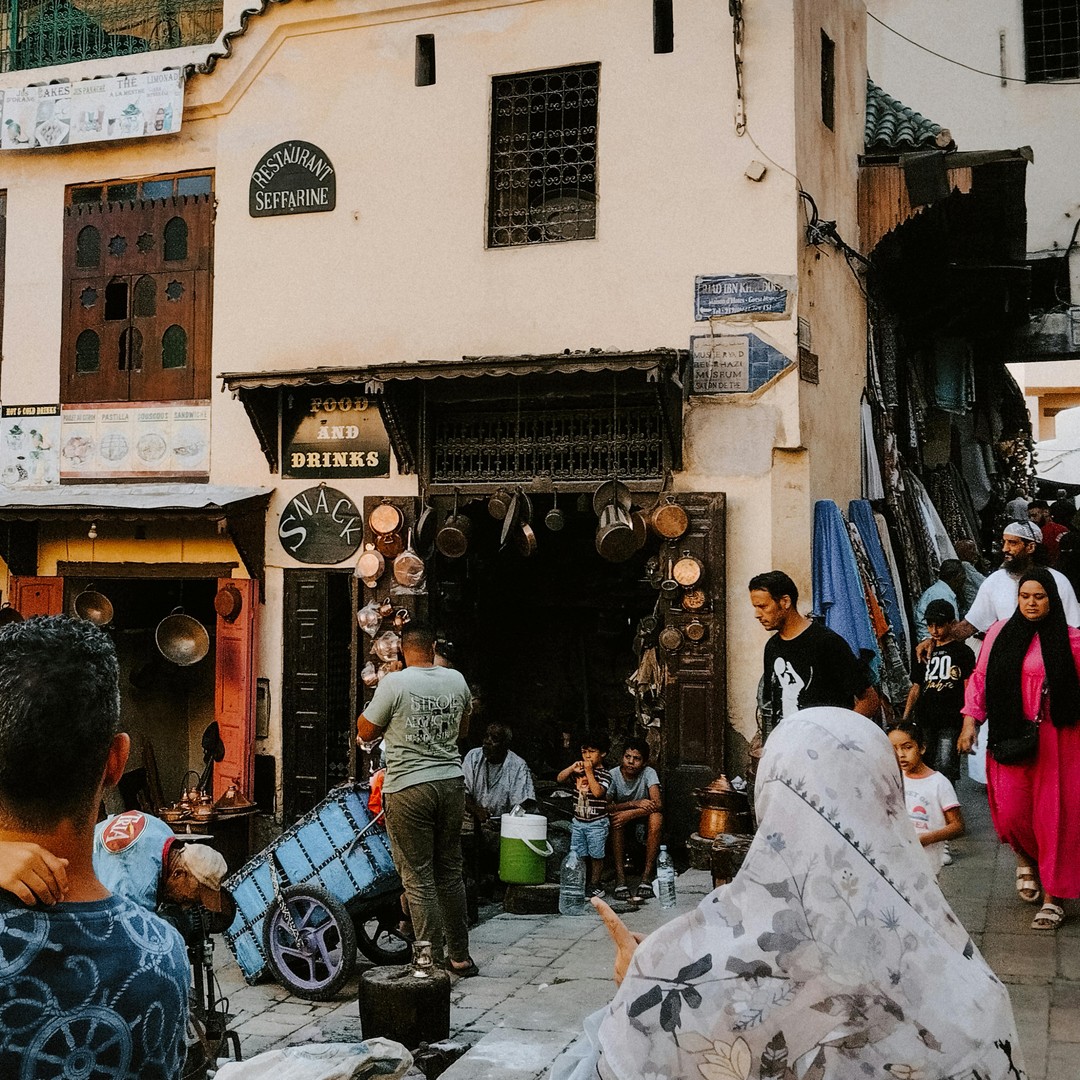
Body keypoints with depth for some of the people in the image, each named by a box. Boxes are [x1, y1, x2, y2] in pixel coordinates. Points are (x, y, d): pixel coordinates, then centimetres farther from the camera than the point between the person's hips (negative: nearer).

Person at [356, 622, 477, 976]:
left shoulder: (394, 683, -11)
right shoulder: (456, 680, 3)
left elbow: (366, 732, 0)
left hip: (408, 788, -5)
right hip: (451, 783, 5)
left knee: (418, 880, 2)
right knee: (450, 871, 16)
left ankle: (434, 963, 5)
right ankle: (460, 957, 24)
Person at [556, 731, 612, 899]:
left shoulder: (604, 774, -10)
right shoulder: (579, 770, 6)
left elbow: (598, 792, -25)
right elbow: (559, 779, 4)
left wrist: (589, 772, -24)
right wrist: (572, 768, -11)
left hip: (596, 823, -5)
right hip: (578, 821, 5)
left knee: (596, 855, 5)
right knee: (578, 855, 10)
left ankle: (595, 884, 16)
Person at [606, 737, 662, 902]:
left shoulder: (649, 773, -17)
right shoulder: (613, 775, -15)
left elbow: (657, 804, -30)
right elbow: (606, 806, -24)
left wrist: (630, 814, -41)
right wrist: (634, 804, -35)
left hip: (643, 820, 0)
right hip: (623, 815, 0)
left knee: (657, 817, -33)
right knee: (615, 819, -34)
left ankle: (646, 876, -27)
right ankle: (620, 877, -30)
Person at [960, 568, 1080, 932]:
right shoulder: (1000, 633, 4)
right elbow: (980, 678, 8)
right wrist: (971, 720, 3)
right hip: (1009, 738, 2)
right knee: (1011, 813, 0)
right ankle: (1025, 858, 34)